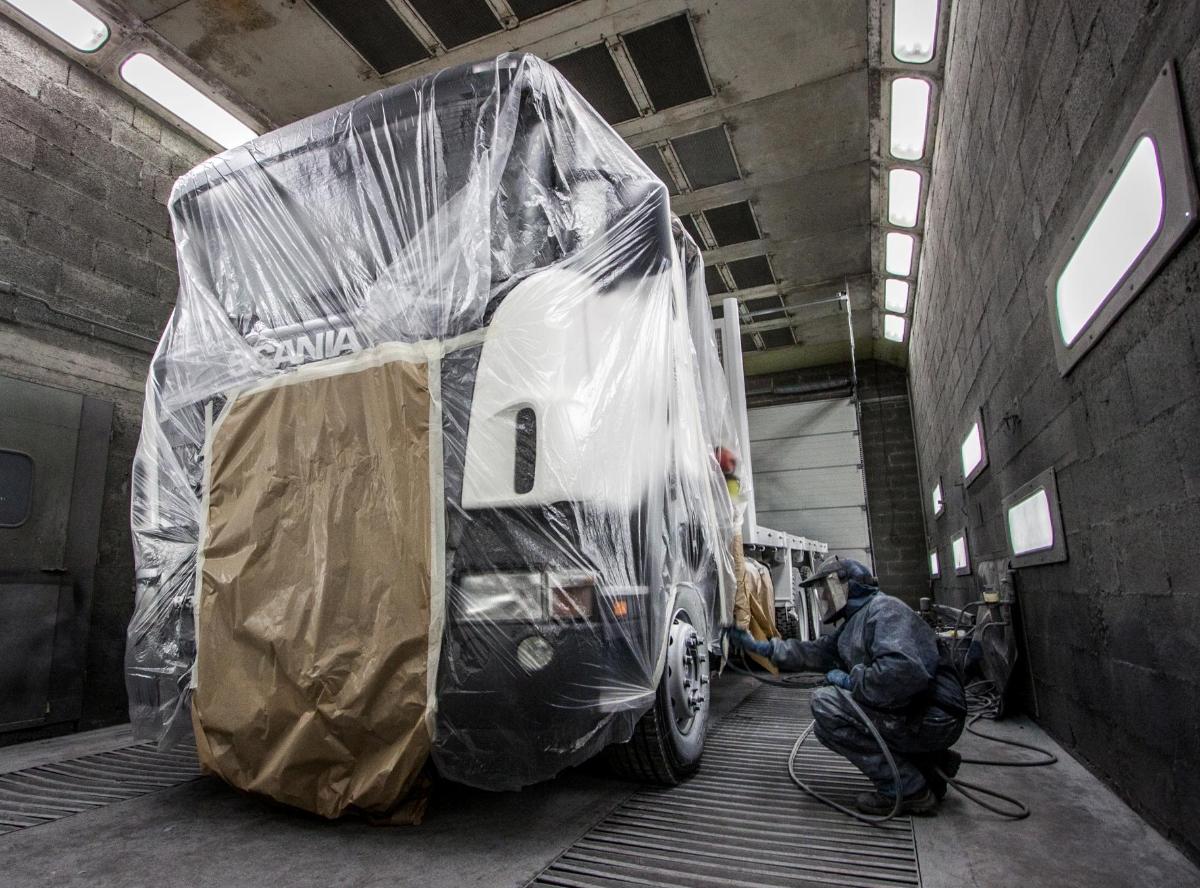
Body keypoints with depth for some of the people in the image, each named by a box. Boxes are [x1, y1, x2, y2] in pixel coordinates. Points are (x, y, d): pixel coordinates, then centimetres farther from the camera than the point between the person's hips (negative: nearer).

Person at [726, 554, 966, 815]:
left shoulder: (884, 609, -16)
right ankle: (930, 760, 15)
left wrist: (850, 681, -18)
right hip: (910, 715, 10)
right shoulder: (854, 623, 17)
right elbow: (815, 652, 17)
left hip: (934, 718, -10)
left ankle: (908, 789, -8)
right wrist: (757, 646, 13)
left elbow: (904, 671, -33)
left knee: (825, 706, -18)